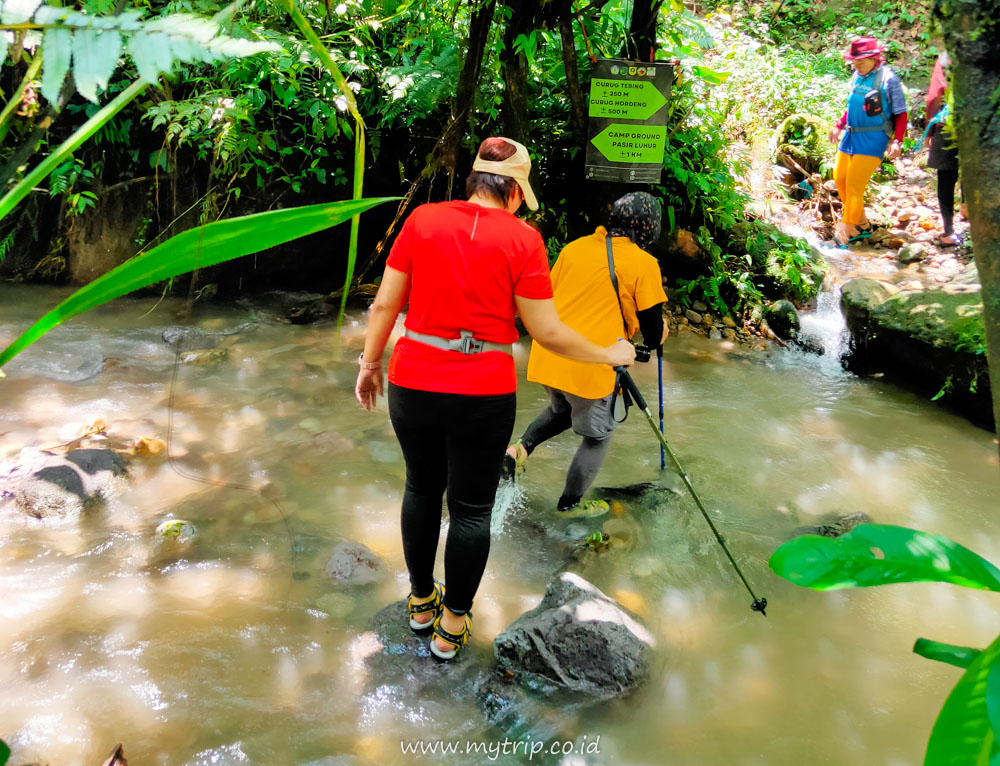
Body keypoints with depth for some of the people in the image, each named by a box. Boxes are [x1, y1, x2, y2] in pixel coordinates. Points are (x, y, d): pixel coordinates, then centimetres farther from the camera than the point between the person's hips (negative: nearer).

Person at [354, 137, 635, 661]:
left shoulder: (422, 219, 0)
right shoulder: (521, 239, -8)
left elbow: (385, 304, 2)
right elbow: (546, 332, -8)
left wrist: (369, 363, 15)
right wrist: (607, 355, 7)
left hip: (413, 385, 3)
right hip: (483, 395, -3)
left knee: (422, 489, 24)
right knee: (472, 509, 13)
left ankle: (421, 602, 40)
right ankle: (452, 628, 27)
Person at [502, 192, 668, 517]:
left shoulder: (575, 247, 7)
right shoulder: (644, 264, -6)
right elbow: (653, 336, -4)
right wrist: (659, 332, 19)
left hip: (545, 357, 6)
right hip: (590, 367, -5)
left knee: (561, 410, 33)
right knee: (598, 435, 18)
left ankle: (521, 448, 12)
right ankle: (570, 503, 29)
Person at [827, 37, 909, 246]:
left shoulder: (888, 78, -11)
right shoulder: (856, 76, 8)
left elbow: (901, 114, -8)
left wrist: (897, 141, -17)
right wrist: (839, 126, 24)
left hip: (872, 139, -8)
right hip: (850, 136, 8)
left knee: (854, 185, -12)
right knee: (840, 179, 10)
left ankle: (846, 231, -3)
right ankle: (863, 225, 23)